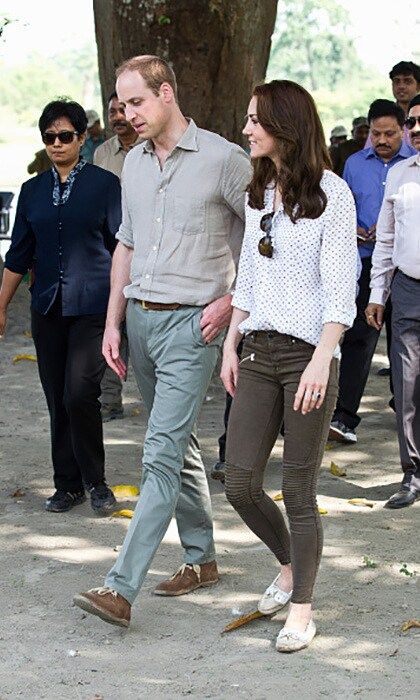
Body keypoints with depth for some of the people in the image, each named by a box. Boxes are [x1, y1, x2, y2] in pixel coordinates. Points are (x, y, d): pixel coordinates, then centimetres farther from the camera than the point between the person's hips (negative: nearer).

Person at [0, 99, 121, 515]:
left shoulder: (105, 184, 0)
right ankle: (68, 485, 17)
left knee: (79, 394, -13)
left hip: (92, 305, -4)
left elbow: (122, 248, 1)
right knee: (58, 401, 7)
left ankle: (95, 481, 4)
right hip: (48, 308, 4)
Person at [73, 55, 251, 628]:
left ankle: (122, 588, -17)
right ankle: (201, 559, 29)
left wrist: (233, 300, -10)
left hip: (191, 323, -7)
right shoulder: (134, 162, 12)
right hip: (141, 318, 7)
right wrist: (113, 322, 15)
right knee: (178, 446, 16)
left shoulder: (222, 159, -8)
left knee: (162, 453, -12)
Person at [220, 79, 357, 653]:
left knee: (298, 491, 0)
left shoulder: (330, 193, -7)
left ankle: (301, 609, 14)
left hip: (308, 353, -6)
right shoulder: (258, 193, 13)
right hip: (258, 351, 6)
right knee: (240, 484, 3)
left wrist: (321, 361, -19)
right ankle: (290, 564, 29)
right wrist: (230, 344, 13)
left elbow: (340, 287, -11)